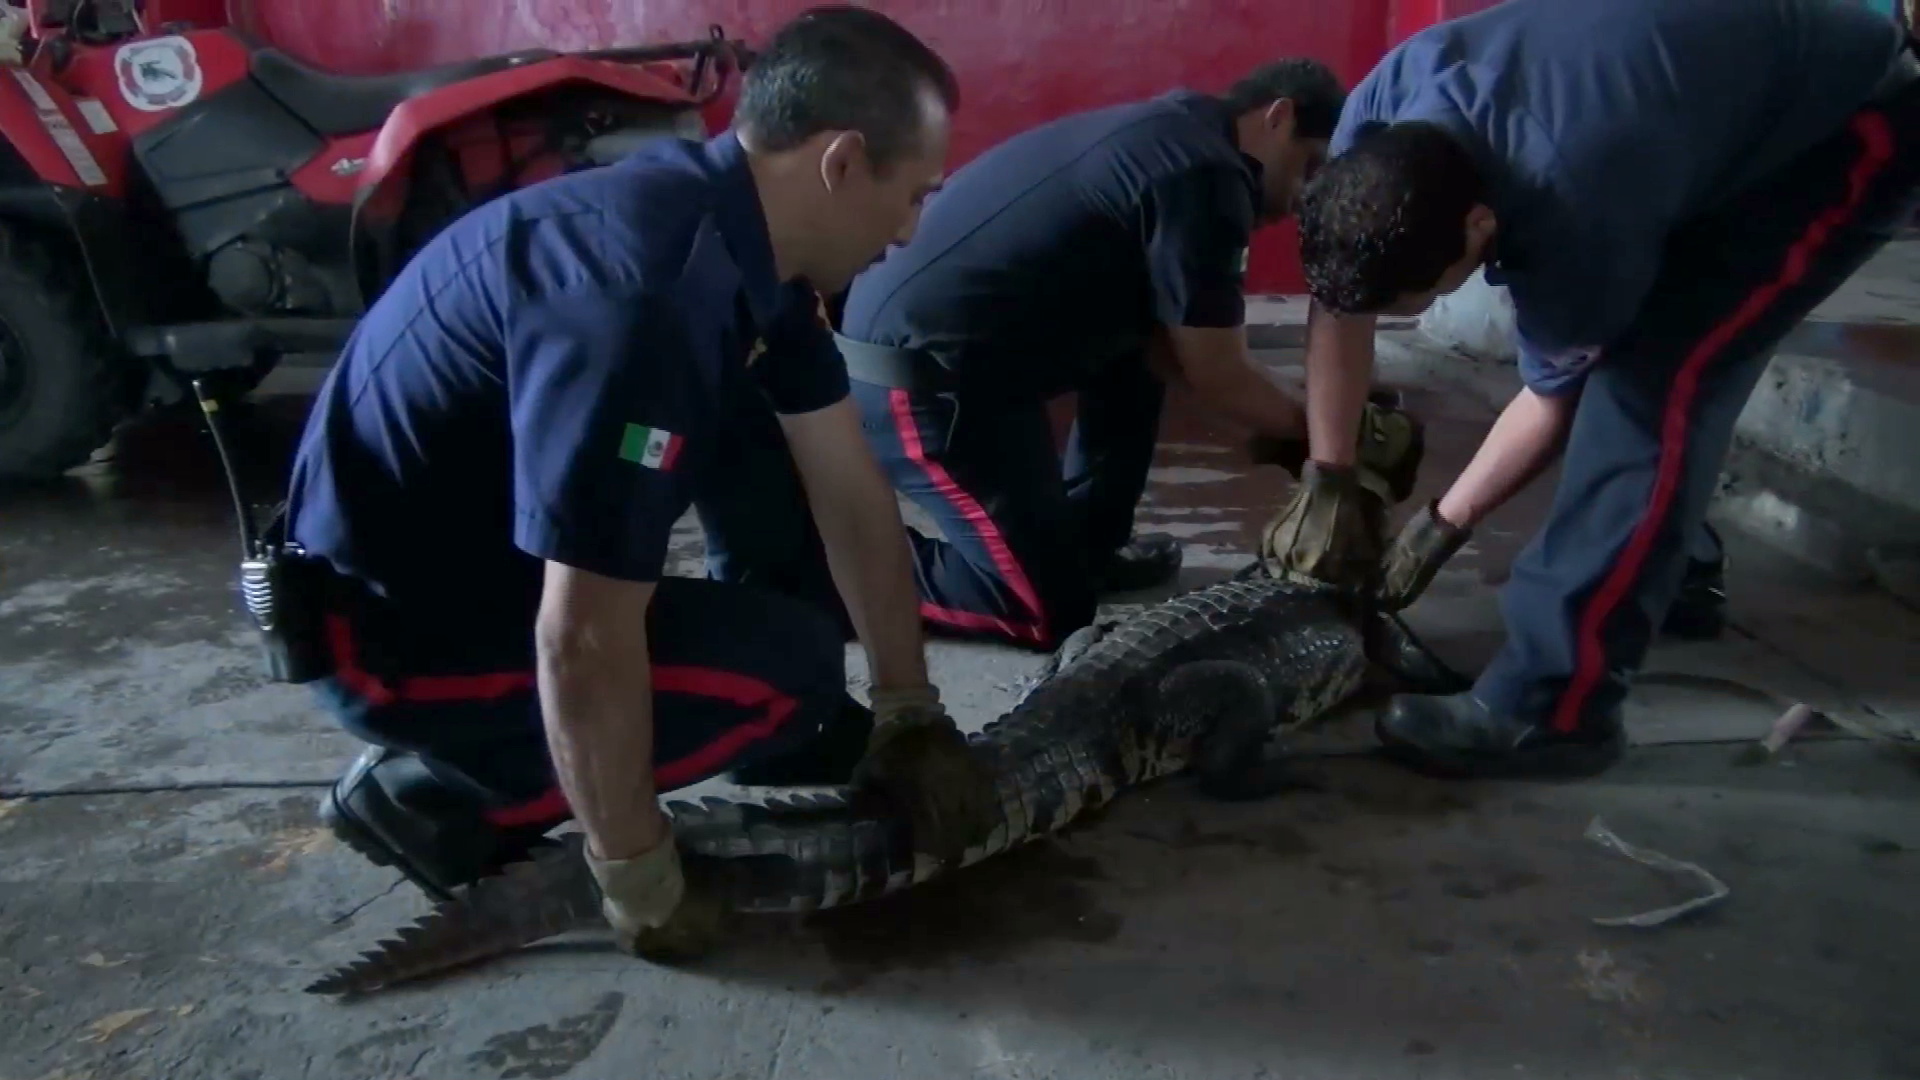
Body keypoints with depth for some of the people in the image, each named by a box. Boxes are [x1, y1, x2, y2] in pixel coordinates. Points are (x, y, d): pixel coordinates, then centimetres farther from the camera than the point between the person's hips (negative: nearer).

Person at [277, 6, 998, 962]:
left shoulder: (748, 236, -3)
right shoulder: (642, 286, -33)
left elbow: (851, 491, 1)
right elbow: (581, 638, -32)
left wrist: (911, 715, 3)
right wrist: (638, 881, -19)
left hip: (499, 548, 9)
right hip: (384, 617, -9)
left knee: (784, 427, 5)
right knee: (787, 671, -16)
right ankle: (436, 793, -3)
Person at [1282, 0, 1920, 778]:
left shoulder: (1575, 220, -39)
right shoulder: (1380, 112, -22)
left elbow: (1554, 399, -21)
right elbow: (1339, 296, -12)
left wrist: (1442, 525, -10)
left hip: (1849, 128, -8)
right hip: (1727, 83, 8)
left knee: (1653, 379, -22)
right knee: (1624, 355, 12)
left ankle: (1553, 708, -20)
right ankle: (1668, 567, 34)